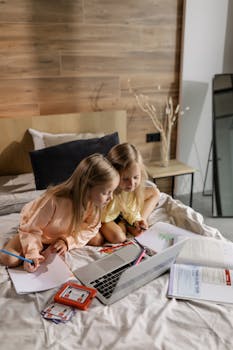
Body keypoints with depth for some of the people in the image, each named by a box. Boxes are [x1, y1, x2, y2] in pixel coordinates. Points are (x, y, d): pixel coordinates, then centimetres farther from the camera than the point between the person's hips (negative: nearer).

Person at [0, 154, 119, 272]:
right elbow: (31, 229, -28)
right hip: (35, 232, -4)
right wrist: (32, 253, -40)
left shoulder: (93, 201, -25)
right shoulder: (53, 202, -41)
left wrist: (68, 241, -26)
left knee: (97, 239, -12)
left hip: (65, 233, 4)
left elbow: (91, 228, -14)